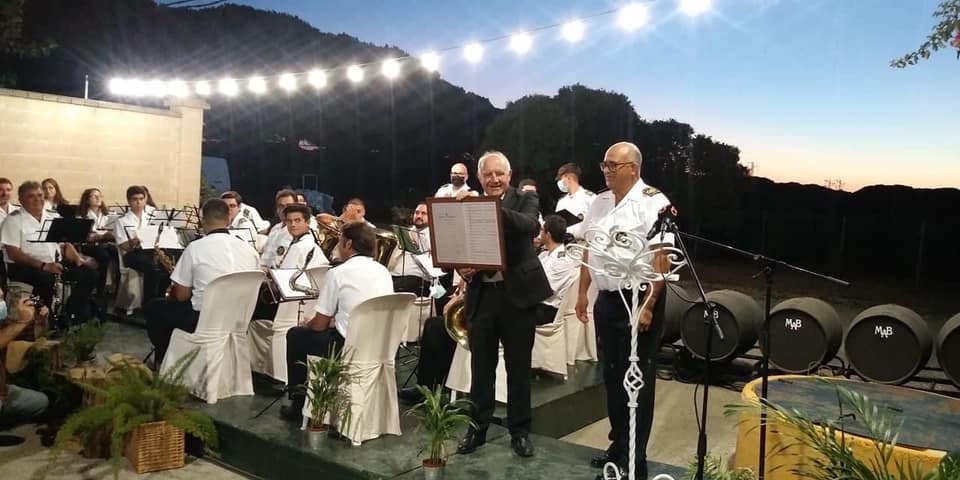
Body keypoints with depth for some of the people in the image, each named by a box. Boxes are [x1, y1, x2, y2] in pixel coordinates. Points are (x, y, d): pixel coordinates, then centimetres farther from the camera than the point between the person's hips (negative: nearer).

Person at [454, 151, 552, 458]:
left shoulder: (525, 200, -1)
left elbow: (531, 226, -23)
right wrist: (461, 267, -15)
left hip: (517, 292, -2)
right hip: (481, 294, 2)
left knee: (518, 366, 9)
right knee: (481, 366, 12)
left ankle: (519, 430, 23)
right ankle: (478, 427, 27)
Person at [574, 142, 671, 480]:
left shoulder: (652, 202, -12)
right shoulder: (599, 203, 10)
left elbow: (660, 258, -17)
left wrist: (648, 305, -20)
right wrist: (582, 292, 14)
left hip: (638, 299, -7)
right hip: (607, 299, 7)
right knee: (612, 376, 16)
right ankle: (618, 445, 32)